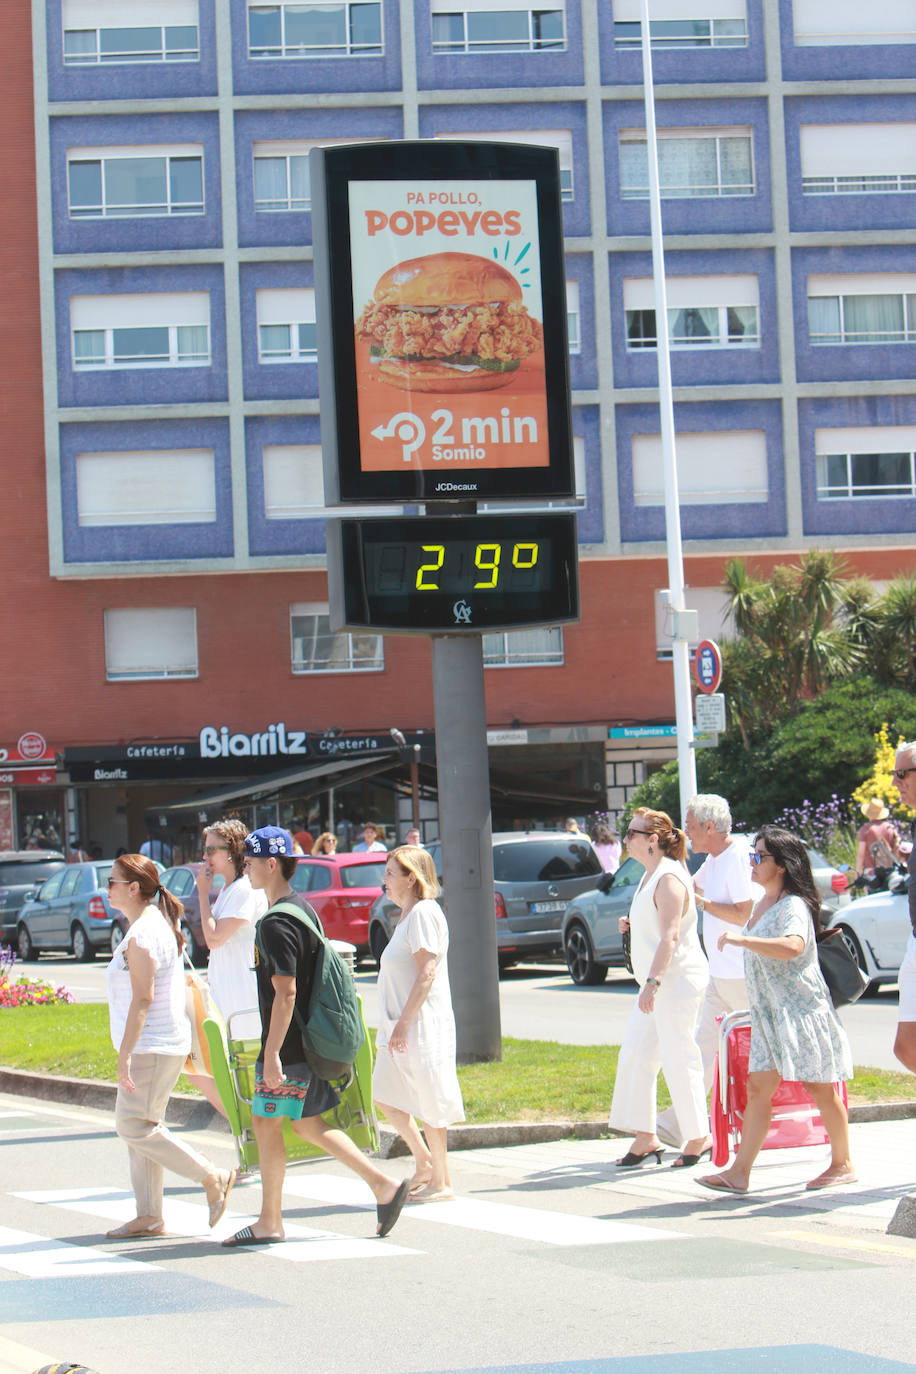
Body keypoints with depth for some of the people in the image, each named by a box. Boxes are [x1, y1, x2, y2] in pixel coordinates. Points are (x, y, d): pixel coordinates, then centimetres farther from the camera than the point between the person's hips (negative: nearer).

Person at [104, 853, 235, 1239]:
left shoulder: (142, 936, -17)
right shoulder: (156, 924, 15)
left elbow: (142, 999, -22)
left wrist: (125, 1055, -22)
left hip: (152, 1046, -11)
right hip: (156, 1045, 11)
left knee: (133, 1126, -8)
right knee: (139, 1129, 10)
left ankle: (213, 1179, -3)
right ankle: (149, 1218, 12)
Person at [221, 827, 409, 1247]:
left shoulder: (276, 924, -18)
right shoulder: (303, 909, 13)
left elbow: (285, 993, -23)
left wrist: (271, 1052, -22)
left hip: (289, 1047, -10)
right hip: (311, 1042, 10)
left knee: (266, 1123, 1)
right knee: (308, 1123, 15)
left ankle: (269, 1223, 8)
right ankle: (383, 1185, 10)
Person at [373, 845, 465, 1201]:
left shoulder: (423, 913, -14)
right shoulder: (407, 915, 16)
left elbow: (427, 973, -21)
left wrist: (404, 1023, -24)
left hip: (423, 1025, -10)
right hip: (402, 1025, 10)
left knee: (428, 1103, -3)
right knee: (386, 1096, 12)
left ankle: (441, 1182, 5)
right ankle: (424, 1163, 22)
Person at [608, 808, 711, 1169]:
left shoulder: (669, 878, -16)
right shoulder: (651, 875, 15)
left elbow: (669, 936, -24)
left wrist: (653, 982, -29)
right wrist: (632, 923, 12)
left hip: (678, 980, -11)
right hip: (658, 982, 11)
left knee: (678, 1059, -5)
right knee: (635, 1056, 8)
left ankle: (699, 1138, 4)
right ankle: (645, 1137, 13)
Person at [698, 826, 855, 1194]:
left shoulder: (794, 905, -15)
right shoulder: (762, 903, 13)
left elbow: (792, 946, -36)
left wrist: (742, 940, -35)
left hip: (801, 1009, -8)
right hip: (768, 1013, 8)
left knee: (819, 1088, 1)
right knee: (758, 1088, 1)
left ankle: (842, 1165, 15)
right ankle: (739, 1172, -3)